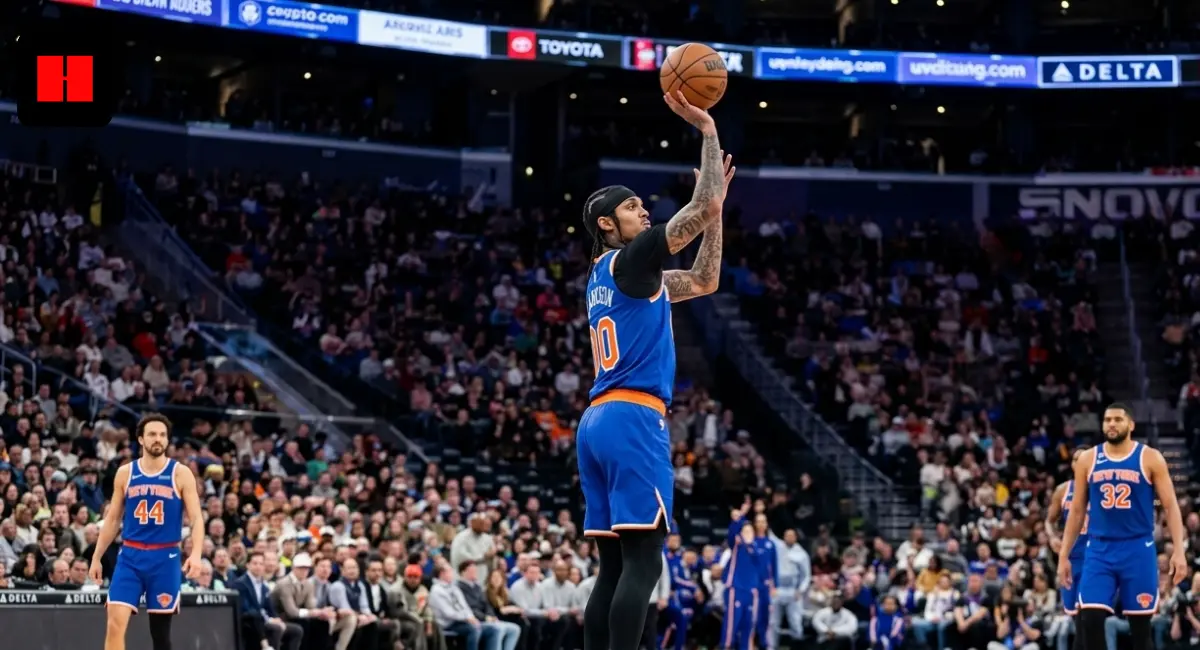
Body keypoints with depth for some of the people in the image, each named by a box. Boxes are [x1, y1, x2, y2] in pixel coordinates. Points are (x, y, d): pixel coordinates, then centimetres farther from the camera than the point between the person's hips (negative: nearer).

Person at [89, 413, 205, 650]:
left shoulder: (180, 474, 0)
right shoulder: (125, 473, 7)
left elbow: (196, 518, -5)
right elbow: (112, 519, 14)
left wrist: (196, 554, -21)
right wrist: (96, 557, 10)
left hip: (165, 557, -1)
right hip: (130, 555, 1)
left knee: (160, 629, 5)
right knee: (116, 622, -12)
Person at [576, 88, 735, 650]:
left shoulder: (606, 278, 23)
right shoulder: (627, 261, -3)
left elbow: (704, 281, 30)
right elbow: (703, 209, -9)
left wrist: (717, 203, 27)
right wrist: (706, 128, -1)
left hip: (598, 422, 10)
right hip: (633, 419, -10)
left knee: (614, 567, 7)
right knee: (642, 562, -13)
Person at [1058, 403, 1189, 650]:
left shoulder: (1150, 458, 0)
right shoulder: (1088, 459, 7)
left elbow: (1170, 506, -2)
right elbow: (1077, 511, 13)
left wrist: (1179, 550, -12)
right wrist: (1064, 555, 10)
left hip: (1138, 549, -1)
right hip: (1099, 550, 1)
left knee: (1140, 625, 5)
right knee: (1089, 621, -11)